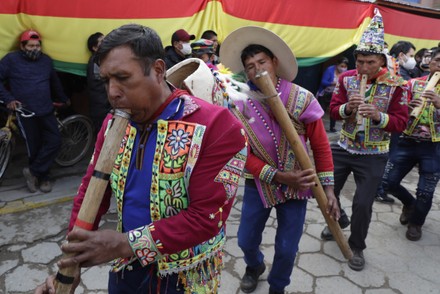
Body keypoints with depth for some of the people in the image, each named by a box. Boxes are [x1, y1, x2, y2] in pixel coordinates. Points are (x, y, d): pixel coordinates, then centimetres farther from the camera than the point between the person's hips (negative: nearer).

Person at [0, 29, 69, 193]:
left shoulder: (46, 60, 11)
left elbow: (54, 82, 23)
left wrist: (63, 98, 31)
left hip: (46, 111, 4)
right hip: (25, 112, -4)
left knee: (54, 141, -6)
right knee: (34, 148, 2)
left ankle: (33, 171, 7)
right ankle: (43, 178, 19)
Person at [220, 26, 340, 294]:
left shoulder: (302, 99, -13)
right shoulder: (241, 107, -13)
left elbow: (321, 146, -6)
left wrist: (328, 189, -8)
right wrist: (279, 177, -22)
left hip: (297, 184, 0)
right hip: (259, 184, 1)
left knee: (287, 249, 10)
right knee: (246, 240, 16)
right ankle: (255, 266, 53)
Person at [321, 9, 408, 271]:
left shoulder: (396, 85, -11)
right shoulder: (347, 78, -3)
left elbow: (401, 122, -12)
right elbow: (333, 110, -1)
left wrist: (378, 115, -31)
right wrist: (348, 108, -24)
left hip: (373, 155, -3)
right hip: (343, 148, 3)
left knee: (363, 204, -1)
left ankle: (357, 247, 25)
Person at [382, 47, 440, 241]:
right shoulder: (414, 83, 3)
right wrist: (408, 106, -20)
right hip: (408, 142, 2)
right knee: (388, 182, 2)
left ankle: (416, 222, 31)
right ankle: (409, 203, 34)